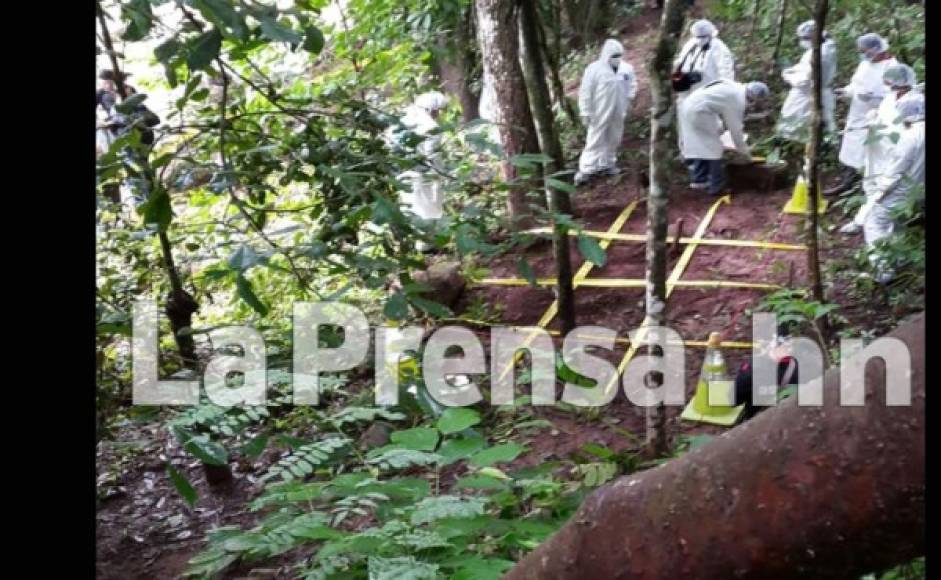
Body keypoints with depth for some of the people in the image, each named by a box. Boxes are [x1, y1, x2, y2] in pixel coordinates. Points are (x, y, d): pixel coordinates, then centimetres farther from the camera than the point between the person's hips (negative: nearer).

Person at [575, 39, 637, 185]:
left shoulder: (627, 68, -1)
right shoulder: (594, 69, -15)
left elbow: (632, 84, 17)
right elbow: (585, 92, -12)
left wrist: (629, 99, 3)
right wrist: (586, 112, -13)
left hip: (618, 113, 5)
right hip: (600, 113, -5)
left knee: (613, 139, 16)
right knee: (595, 140, -3)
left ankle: (606, 164, 33)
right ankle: (585, 170, 2)